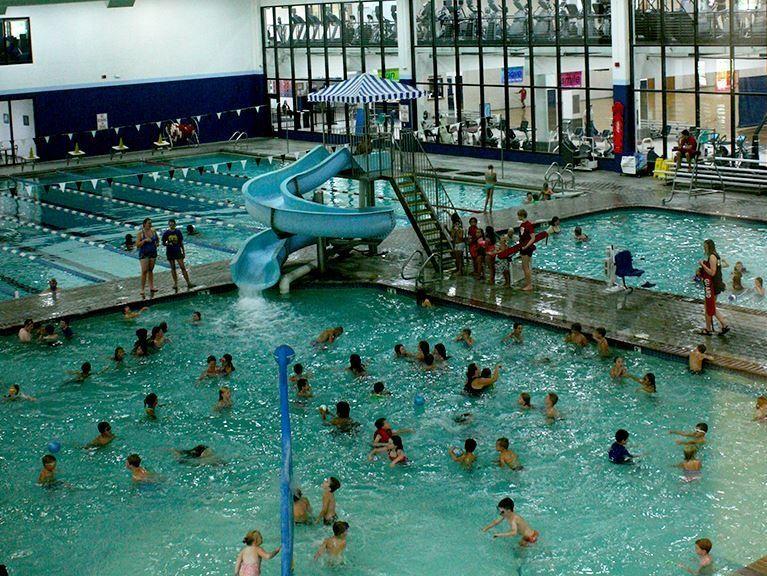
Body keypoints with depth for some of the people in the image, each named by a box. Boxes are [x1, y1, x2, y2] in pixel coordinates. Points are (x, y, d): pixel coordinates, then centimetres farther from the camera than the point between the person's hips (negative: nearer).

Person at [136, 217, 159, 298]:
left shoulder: (153, 231, 2)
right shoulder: (140, 233, -10)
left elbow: (157, 239, 18)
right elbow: (137, 244, -12)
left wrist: (157, 243, -4)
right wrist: (145, 240, -23)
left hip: (153, 253, 4)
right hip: (144, 254, -4)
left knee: (151, 270, 11)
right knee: (144, 271, -9)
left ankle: (151, 287, 18)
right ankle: (143, 290, -7)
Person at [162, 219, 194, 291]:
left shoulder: (178, 232, 1)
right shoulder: (166, 233, -1)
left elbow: (181, 243, 7)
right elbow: (163, 243, 2)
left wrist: (183, 252, 8)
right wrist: (168, 244, -20)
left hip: (177, 251, 0)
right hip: (170, 252, 0)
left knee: (183, 267, -6)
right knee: (173, 268, 7)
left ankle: (188, 283, -6)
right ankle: (175, 283, 13)